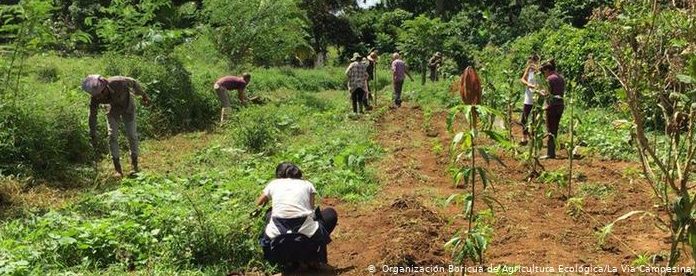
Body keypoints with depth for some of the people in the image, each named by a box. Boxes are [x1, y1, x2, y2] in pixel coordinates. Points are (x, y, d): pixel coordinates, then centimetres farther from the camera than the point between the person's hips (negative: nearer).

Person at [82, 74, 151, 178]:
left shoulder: (118, 82, -41)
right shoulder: (94, 97, -30)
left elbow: (133, 83, -19)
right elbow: (92, 116, -17)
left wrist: (144, 95, -4)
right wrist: (93, 136, -12)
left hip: (128, 107, -2)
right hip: (112, 110, 2)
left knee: (132, 135, -6)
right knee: (112, 136, -8)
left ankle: (134, 166, 6)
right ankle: (118, 170, -3)